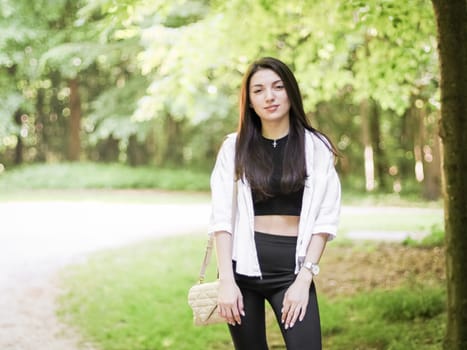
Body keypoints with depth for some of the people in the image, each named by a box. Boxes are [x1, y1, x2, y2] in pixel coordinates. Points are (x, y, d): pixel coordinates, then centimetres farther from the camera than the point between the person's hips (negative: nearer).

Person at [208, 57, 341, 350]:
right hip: (243, 266, 1)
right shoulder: (234, 147, 5)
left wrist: (304, 278, -9)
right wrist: (226, 280, -10)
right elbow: (222, 217, 0)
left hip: (293, 267, -1)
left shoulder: (316, 147, 3)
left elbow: (325, 218, 0)